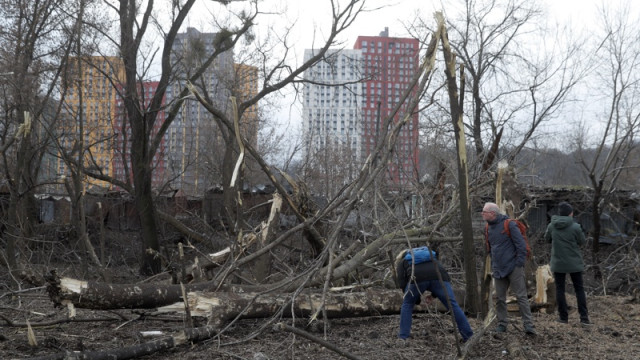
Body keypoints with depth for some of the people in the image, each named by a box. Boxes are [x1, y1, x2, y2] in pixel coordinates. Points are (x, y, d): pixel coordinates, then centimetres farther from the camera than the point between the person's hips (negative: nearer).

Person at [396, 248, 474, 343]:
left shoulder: (402, 262, 33)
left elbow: (402, 283, 18)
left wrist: (417, 300, 26)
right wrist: (434, 294, 32)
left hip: (418, 278, -2)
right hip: (439, 276, 2)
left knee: (407, 305, 18)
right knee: (453, 305, 1)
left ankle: (403, 337, 14)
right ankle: (469, 336, -3)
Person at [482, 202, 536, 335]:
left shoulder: (509, 224, -12)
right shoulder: (489, 228, 10)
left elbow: (521, 245, -12)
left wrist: (519, 263, -14)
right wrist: (493, 265, 15)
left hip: (513, 268, -7)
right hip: (498, 269, 7)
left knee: (521, 296, -6)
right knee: (499, 298, 8)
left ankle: (529, 325, -5)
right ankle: (502, 324, 18)